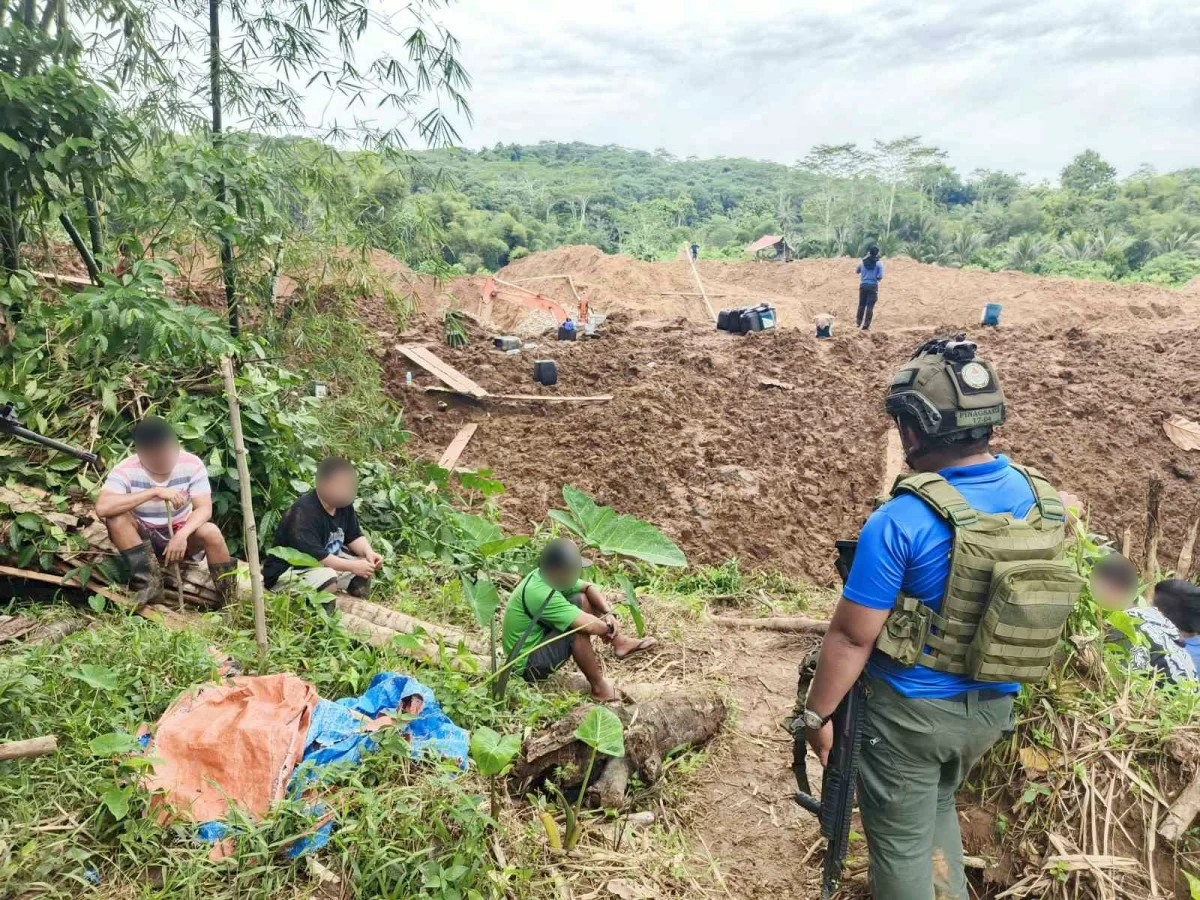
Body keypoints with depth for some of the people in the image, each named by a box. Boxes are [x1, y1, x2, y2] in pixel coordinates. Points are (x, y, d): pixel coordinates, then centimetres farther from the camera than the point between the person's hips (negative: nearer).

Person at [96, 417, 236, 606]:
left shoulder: (191, 464, -15)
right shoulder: (126, 470, -20)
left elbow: (204, 508, -19)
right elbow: (102, 508, -35)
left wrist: (182, 535, -38)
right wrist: (154, 492, -38)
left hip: (181, 535, 0)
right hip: (143, 539, 0)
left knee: (211, 532, -31)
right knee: (116, 518, -28)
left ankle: (231, 598, -15)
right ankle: (150, 582, -17)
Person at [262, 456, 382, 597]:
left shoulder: (343, 505, -3)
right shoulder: (303, 513, -29)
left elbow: (354, 536, 6)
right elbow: (313, 556, -34)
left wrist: (368, 553, -15)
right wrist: (352, 566, -32)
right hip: (288, 572, -9)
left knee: (366, 565, -2)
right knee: (327, 579, -35)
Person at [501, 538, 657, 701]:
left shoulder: (548, 576, -5)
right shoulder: (540, 593, -32)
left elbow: (589, 588, 5)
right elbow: (589, 625, -35)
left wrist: (608, 614, -10)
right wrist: (610, 627, -15)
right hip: (528, 665, -9)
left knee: (582, 599, 4)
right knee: (579, 628, -29)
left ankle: (620, 643, 10)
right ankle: (599, 687, -12)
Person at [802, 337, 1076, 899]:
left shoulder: (902, 521, -28)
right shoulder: (1042, 499, -7)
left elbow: (852, 637, -21)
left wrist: (817, 711, -7)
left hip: (912, 711, -6)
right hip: (994, 706, 6)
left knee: (900, 840, 17)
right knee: (938, 806, 32)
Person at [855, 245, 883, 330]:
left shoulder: (863, 262, 3)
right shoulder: (879, 263, -5)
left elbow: (857, 270, 19)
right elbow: (880, 277, -10)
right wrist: (877, 278, 14)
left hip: (863, 285, 3)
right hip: (873, 286, -3)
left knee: (861, 304, 15)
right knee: (870, 306, -1)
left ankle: (859, 322, 21)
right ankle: (866, 325, -4)